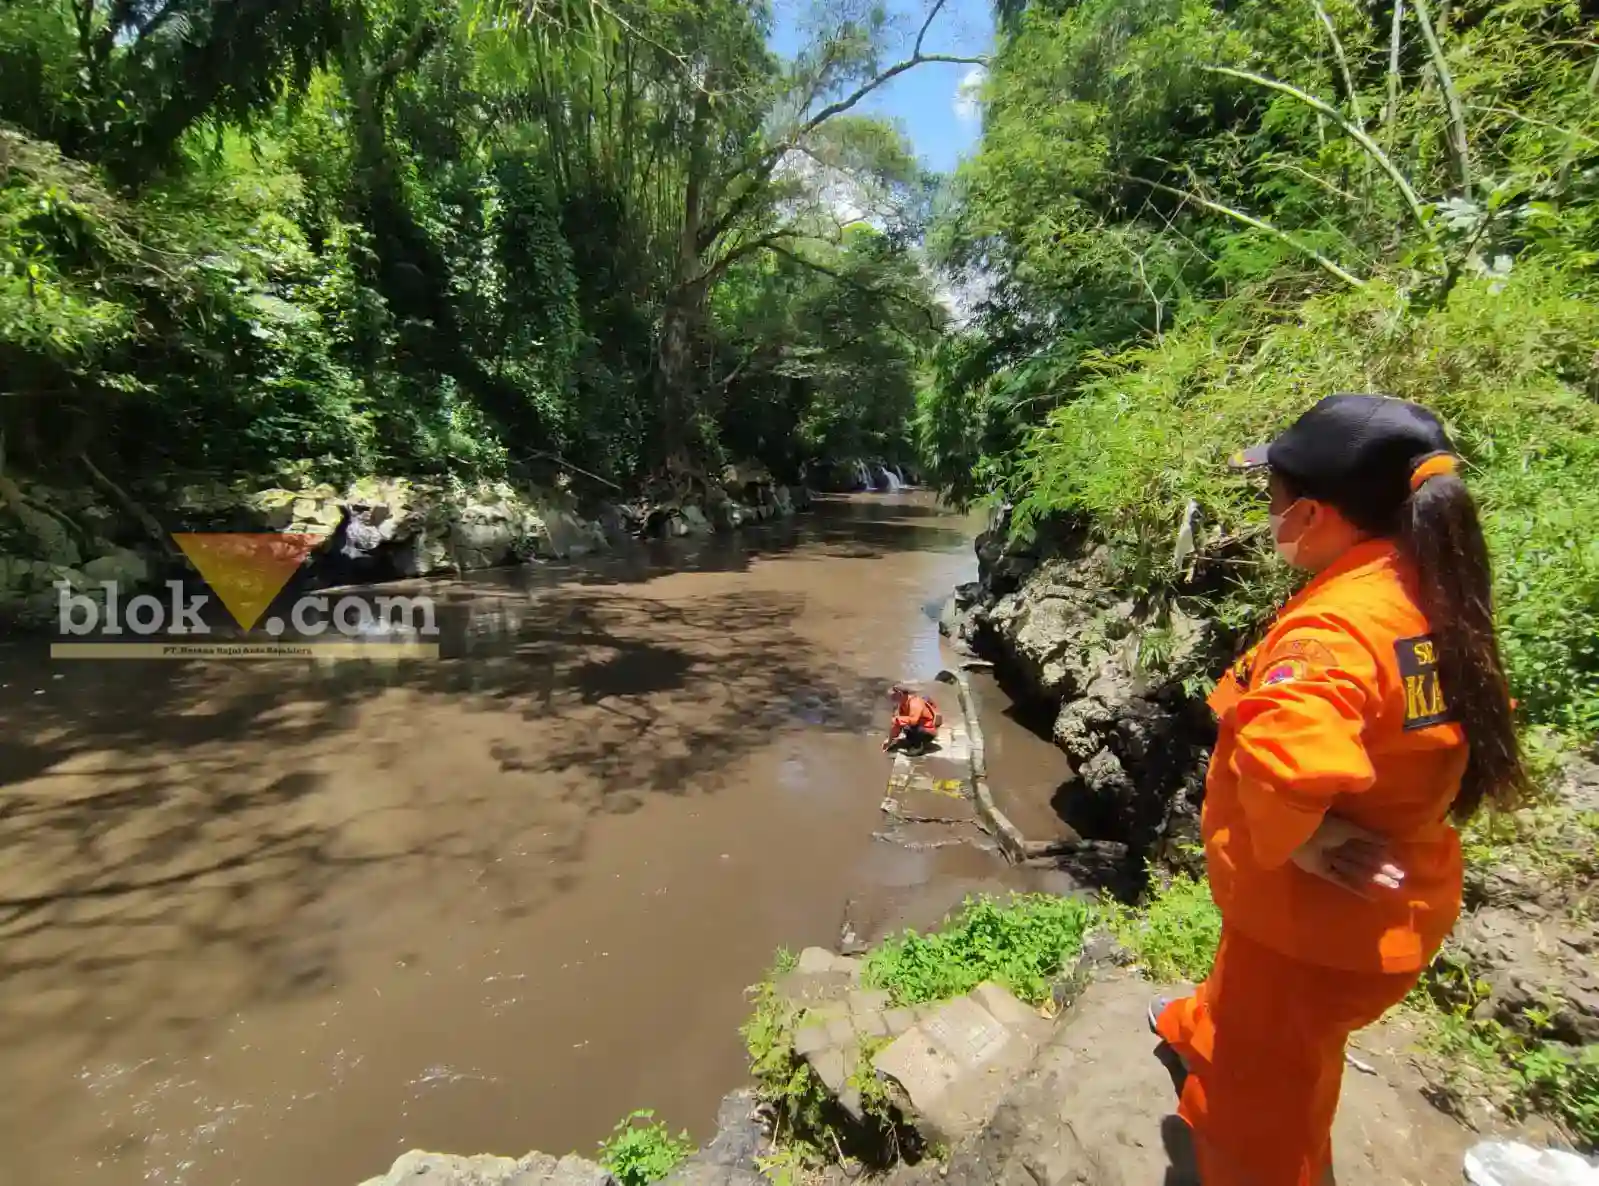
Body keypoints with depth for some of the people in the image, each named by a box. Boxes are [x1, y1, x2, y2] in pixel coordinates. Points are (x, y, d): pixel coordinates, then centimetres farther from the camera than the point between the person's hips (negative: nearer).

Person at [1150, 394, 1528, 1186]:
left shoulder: (1337, 624, -33)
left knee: (1260, 1117, 16)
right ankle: (1198, 1031, 69)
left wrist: (1290, 839, -29)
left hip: (1317, 917, -9)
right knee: (1254, 1006, 39)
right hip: (1383, 905, 9)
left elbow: (1285, 762, -50)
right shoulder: (1428, 592, -4)